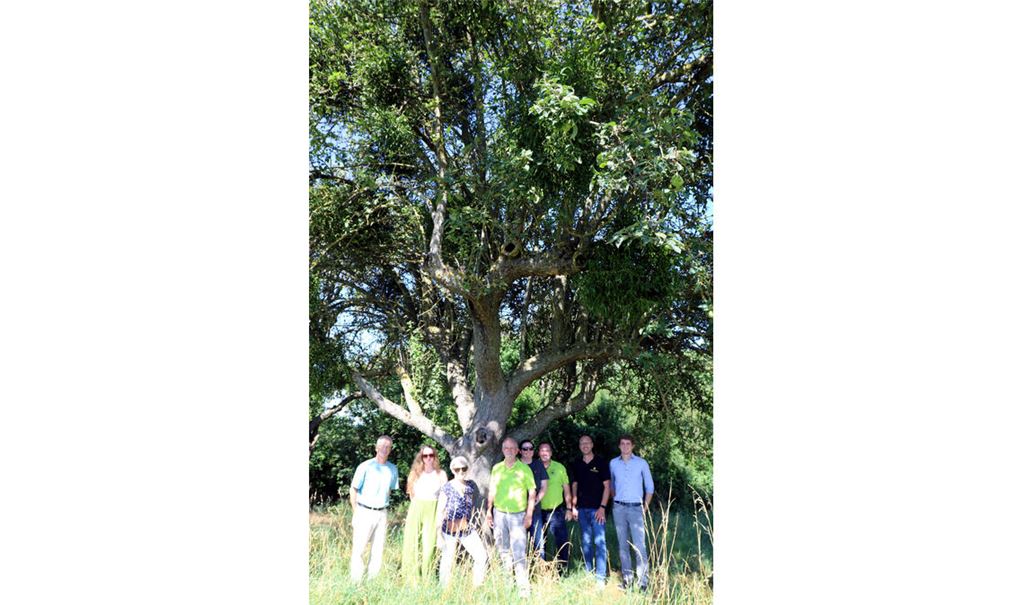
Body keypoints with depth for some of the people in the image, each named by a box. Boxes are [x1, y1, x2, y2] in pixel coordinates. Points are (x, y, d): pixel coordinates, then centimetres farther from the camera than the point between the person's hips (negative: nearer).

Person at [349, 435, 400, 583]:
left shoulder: (393, 469, 6)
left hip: (382, 514, 4)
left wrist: (383, 506, 11)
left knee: (378, 550, 8)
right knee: (358, 549, -3)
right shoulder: (365, 467, -8)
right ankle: (356, 581, 6)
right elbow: (353, 490, -5)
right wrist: (355, 514, -8)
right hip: (365, 512, -4)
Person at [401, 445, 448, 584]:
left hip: (433, 512, -2)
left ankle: (426, 580, 5)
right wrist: (417, 508, 7)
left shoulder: (441, 474, 3)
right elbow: (412, 495, 15)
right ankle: (412, 579, 10)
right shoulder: (415, 473, 8)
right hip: (415, 511, 2)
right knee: (411, 544, 1)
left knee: (429, 545, -5)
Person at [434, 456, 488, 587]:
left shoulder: (471, 485, 3)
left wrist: (472, 522, 11)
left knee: (482, 557, -2)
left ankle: (477, 587, 13)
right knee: (448, 562, 4)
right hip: (450, 531, -4)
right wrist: (439, 534, -9)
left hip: (468, 530, 4)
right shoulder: (447, 488, -10)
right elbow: (439, 512, -7)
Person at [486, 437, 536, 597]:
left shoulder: (524, 468, -4)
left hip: (518, 514, -4)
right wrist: (489, 510, 10)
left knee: (519, 552, -8)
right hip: (499, 513, 4)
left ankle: (524, 587, -2)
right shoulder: (496, 468, 6)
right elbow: (492, 491, 13)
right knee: (503, 549, 12)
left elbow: (532, 492, -3)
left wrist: (529, 515, -7)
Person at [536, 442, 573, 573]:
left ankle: (562, 571, 14)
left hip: (557, 511, -1)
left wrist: (569, 508, 2)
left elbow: (566, 489, 6)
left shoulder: (559, 467, 1)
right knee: (538, 543, 9)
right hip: (538, 512, 1)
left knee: (562, 542, -1)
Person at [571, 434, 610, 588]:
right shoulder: (577, 464, 9)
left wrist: (602, 507, -11)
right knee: (586, 542, 10)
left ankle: (601, 578, -1)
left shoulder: (600, 462, -3)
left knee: (599, 542, -5)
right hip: (582, 509, 4)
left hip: (596, 508, -4)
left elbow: (606, 486, -4)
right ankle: (589, 574, 19)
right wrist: (573, 506, 8)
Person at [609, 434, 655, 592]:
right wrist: (615, 501, 10)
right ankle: (627, 578, 16)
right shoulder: (613, 463, 6)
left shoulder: (642, 463, 0)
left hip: (636, 508, -2)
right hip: (619, 508, 3)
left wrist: (645, 508, 0)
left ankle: (643, 581, -3)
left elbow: (650, 487, 5)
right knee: (623, 545, 7)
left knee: (639, 546, -8)